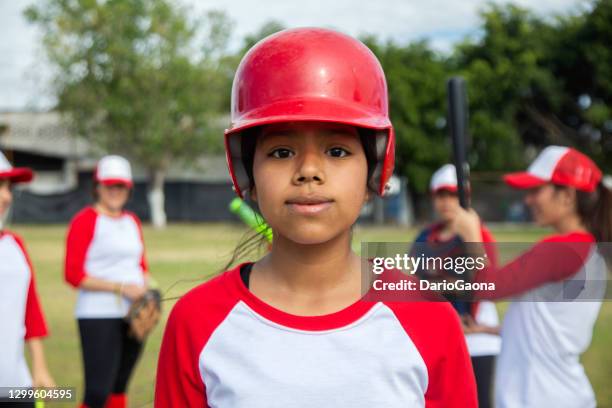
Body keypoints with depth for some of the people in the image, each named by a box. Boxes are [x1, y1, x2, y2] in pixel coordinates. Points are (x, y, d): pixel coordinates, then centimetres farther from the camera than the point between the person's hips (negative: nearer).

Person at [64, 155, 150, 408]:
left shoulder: (132, 221, 16)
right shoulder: (85, 220, -5)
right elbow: (73, 275, -10)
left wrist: (144, 289, 1)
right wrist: (121, 288, -14)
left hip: (134, 316, 7)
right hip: (98, 317, -6)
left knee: (119, 387, 12)